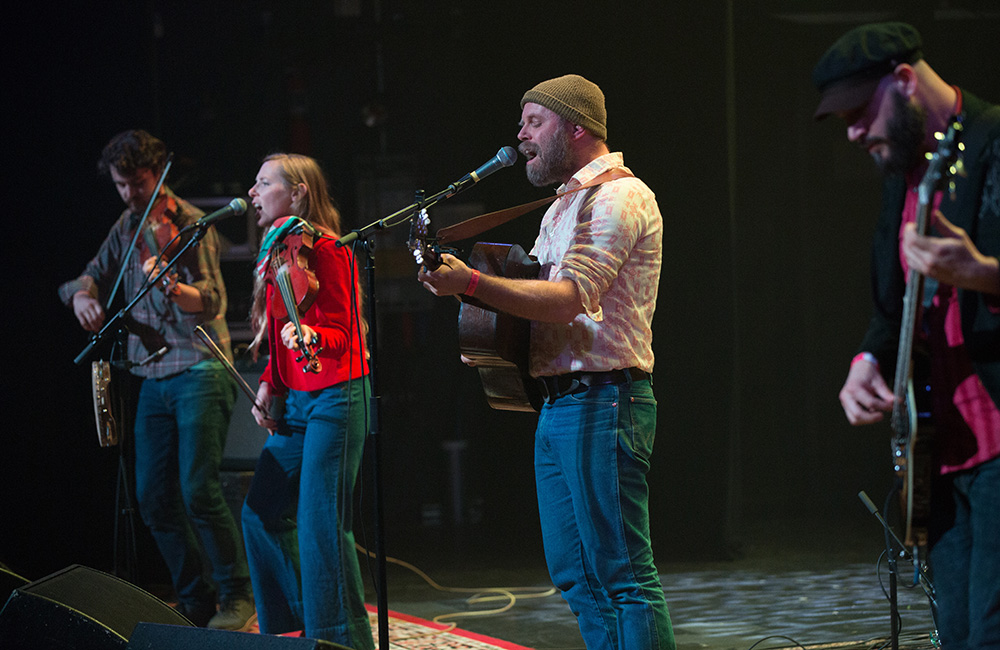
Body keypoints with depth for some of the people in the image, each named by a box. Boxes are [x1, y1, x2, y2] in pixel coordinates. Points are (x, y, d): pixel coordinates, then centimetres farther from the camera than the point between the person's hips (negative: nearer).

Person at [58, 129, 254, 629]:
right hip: (154, 377, 7)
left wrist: (176, 290, -43)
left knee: (198, 489, -16)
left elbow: (212, 300, -21)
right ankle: (195, 601, 15)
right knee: (154, 498, 5)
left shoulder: (190, 225, -10)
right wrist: (82, 295, -6)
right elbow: (95, 275, 19)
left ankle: (237, 595, -4)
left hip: (198, 372, -7)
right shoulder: (128, 226, 12)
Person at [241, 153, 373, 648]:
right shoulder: (278, 251, 14)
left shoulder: (324, 251, -12)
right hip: (296, 402, 10)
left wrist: (309, 338, -36)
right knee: (262, 513, 10)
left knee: (320, 525, -12)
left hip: (333, 398, -10)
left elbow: (339, 334, -16)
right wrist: (270, 385, 13)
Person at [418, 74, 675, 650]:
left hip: (603, 402, -10)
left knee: (622, 571, -11)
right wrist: (463, 279, 10)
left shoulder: (618, 196, -10)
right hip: (559, 405, 10)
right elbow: (538, 292, 26)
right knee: (576, 574, 10)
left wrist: (470, 283, -25)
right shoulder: (565, 207, 23)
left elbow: (569, 297, -21)